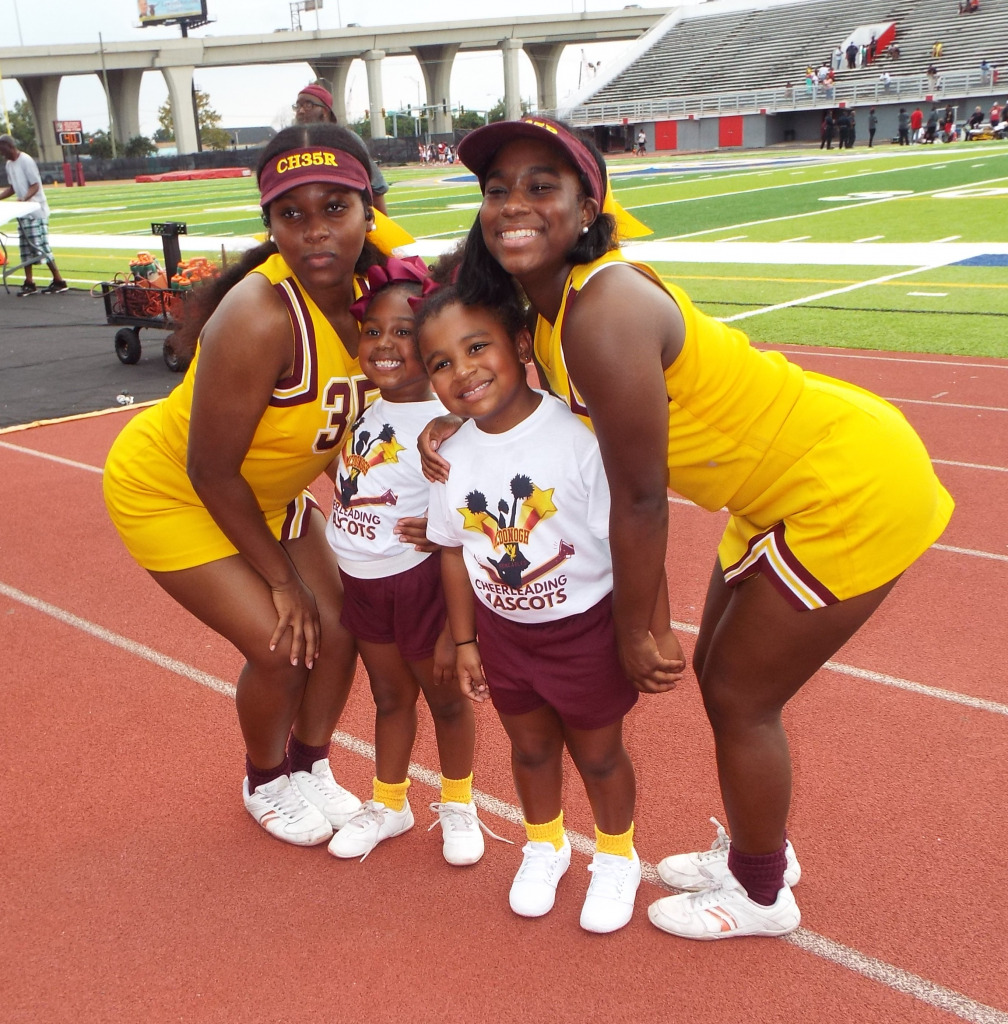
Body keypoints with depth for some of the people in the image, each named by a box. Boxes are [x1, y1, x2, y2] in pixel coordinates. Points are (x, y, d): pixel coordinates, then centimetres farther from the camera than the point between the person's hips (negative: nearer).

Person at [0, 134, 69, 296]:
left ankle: (59, 281, -5)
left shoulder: (26, 161, -13)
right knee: (25, 247, 8)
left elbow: (35, 186, -17)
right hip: (23, 211, 9)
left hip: (36, 210, -9)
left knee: (40, 246, -10)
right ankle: (29, 282, 12)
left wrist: (24, 199, -31)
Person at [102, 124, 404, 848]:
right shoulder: (261, 318, -37)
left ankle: (311, 770, 33)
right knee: (281, 647, -9)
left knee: (337, 629, 4)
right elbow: (210, 470, -27)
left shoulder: (372, 289, -15)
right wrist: (282, 580, -16)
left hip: (269, 491, 7)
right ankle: (265, 784, 24)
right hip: (171, 491, -6)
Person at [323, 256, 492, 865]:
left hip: (420, 581, -6)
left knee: (445, 697, 15)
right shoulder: (364, 410, -1)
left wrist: (454, 629, -17)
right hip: (361, 581, 6)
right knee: (390, 696, 22)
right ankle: (389, 803, 41)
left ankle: (458, 804, 38)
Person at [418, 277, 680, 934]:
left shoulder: (578, 433, -25)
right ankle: (545, 844, 50)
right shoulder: (453, 455, -8)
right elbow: (455, 550, 5)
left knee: (597, 752, 15)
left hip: (586, 627, -4)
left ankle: (617, 857, 43)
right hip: (503, 630, 4)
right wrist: (465, 642, 10)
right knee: (531, 745, 22)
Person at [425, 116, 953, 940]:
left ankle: (761, 896, 31)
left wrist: (634, 633, -10)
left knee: (740, 699, 4)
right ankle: (755, 852, 44)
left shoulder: (603, 315, -29)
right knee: (721, 673, 19)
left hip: (851, 494, -9)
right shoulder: (547, 298, -1)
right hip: (795, 481, 9)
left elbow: (640, 499, -24)